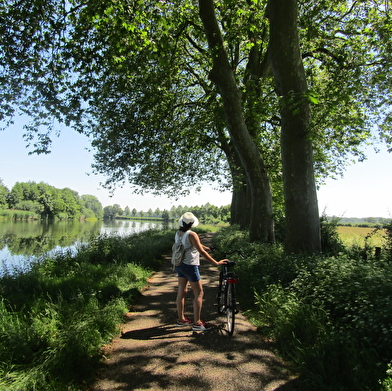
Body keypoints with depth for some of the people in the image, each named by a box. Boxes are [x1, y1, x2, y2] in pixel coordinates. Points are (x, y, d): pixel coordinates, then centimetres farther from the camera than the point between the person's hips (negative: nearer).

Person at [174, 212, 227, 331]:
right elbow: (202, 252, -22)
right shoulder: (191, 235, -21)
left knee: (181, 291, 15)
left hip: (179, 264, 8)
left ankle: (181, 319, 26)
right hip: (190, 266, -8)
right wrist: (216, 263, -17)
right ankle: (197, 323, 7)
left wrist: (204, 247, 27)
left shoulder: (178, 233, 3)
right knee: (199, 293, 2)